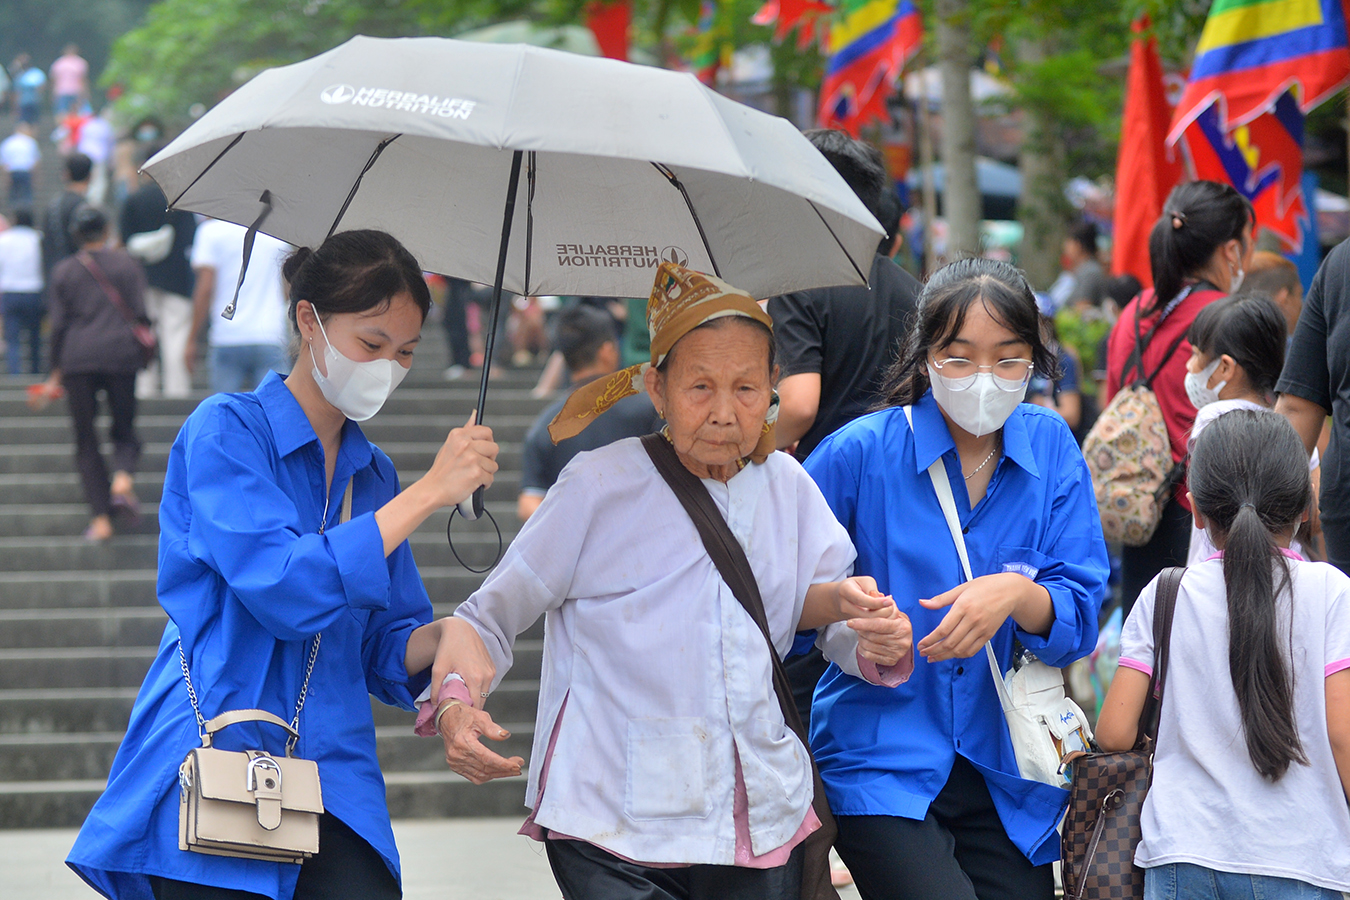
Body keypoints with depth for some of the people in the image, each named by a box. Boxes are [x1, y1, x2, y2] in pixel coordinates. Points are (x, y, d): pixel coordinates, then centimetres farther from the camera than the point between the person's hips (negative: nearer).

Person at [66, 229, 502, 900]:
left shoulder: (373, 474, 18)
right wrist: (428, 493, -13)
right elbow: (287, 588, -17)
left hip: (334, 784, 5)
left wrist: (444, 637, -5)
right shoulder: (226, 430, -2)